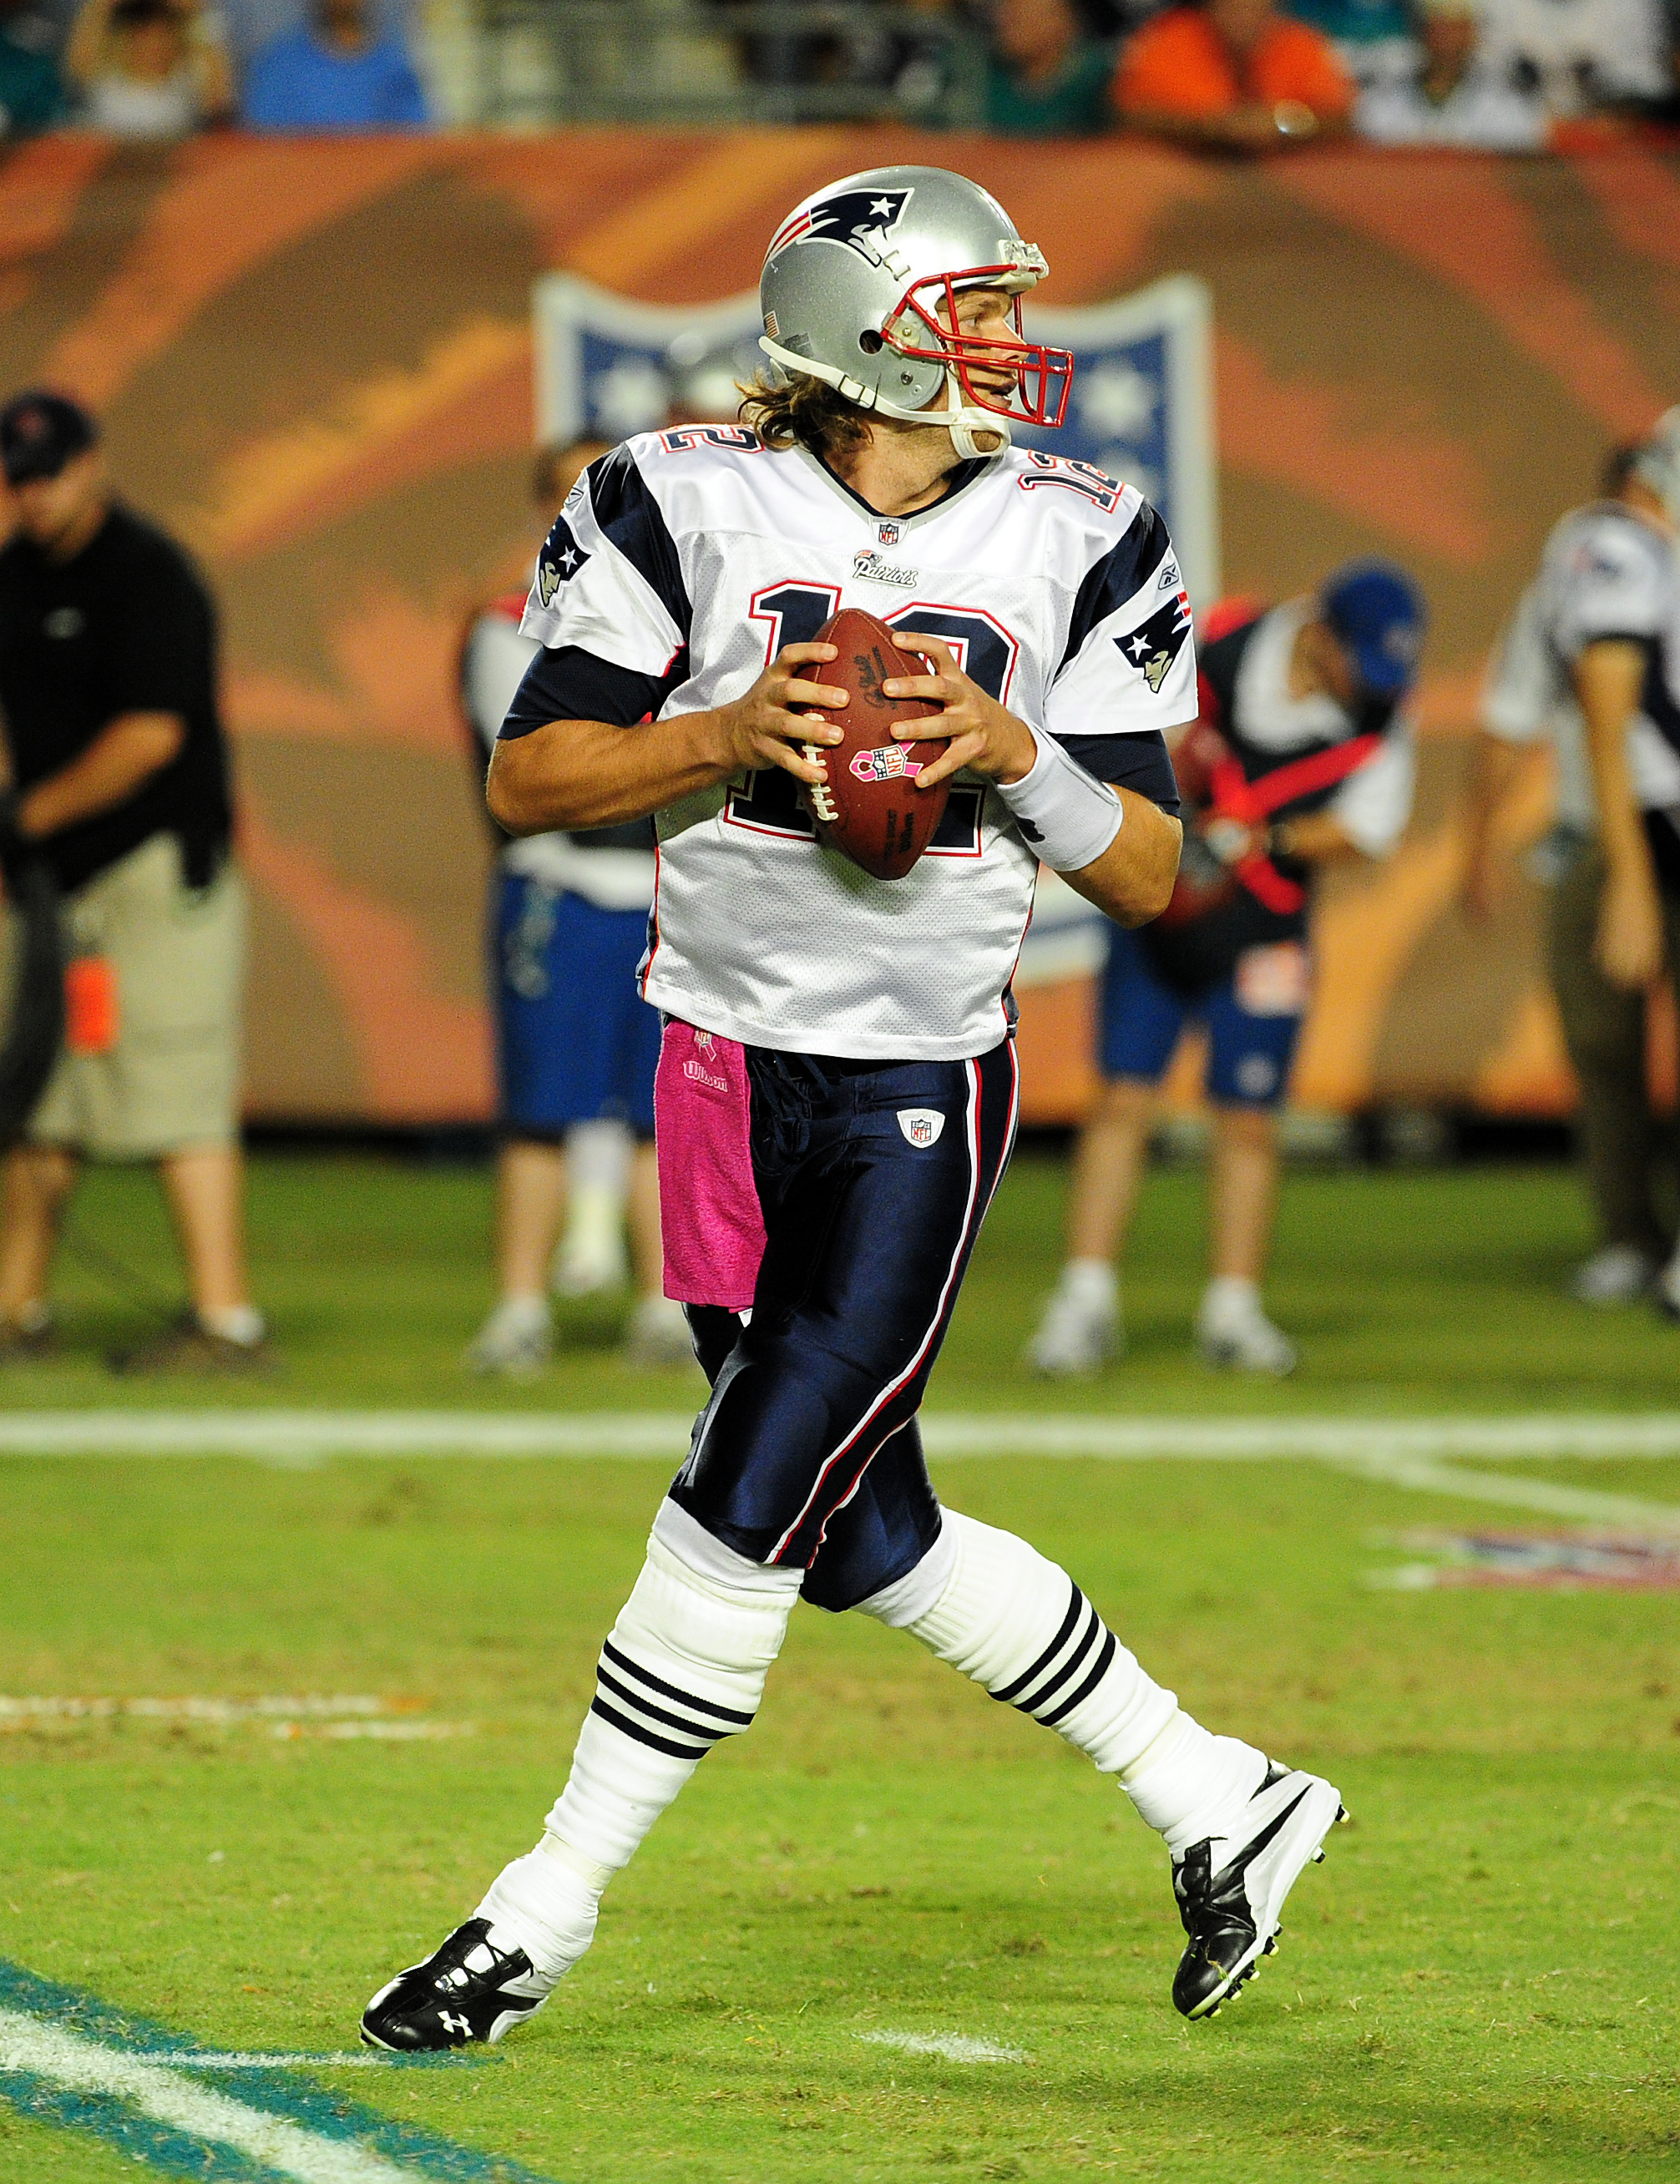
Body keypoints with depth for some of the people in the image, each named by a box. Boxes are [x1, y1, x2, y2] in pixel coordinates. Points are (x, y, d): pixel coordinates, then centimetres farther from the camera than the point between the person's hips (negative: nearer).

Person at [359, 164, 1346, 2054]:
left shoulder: (1070, 549, 0)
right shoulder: (688, 507, -2)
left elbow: (1147, 876, 3)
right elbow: (529, 776, -1)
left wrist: (1016, 752, -15)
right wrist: (735, 732, -16)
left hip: (925, 1092, -2)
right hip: (727, 1065, 2)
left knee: (748, 1515, -8)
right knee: (862, 1538, 7)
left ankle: (547, 1916, 4)